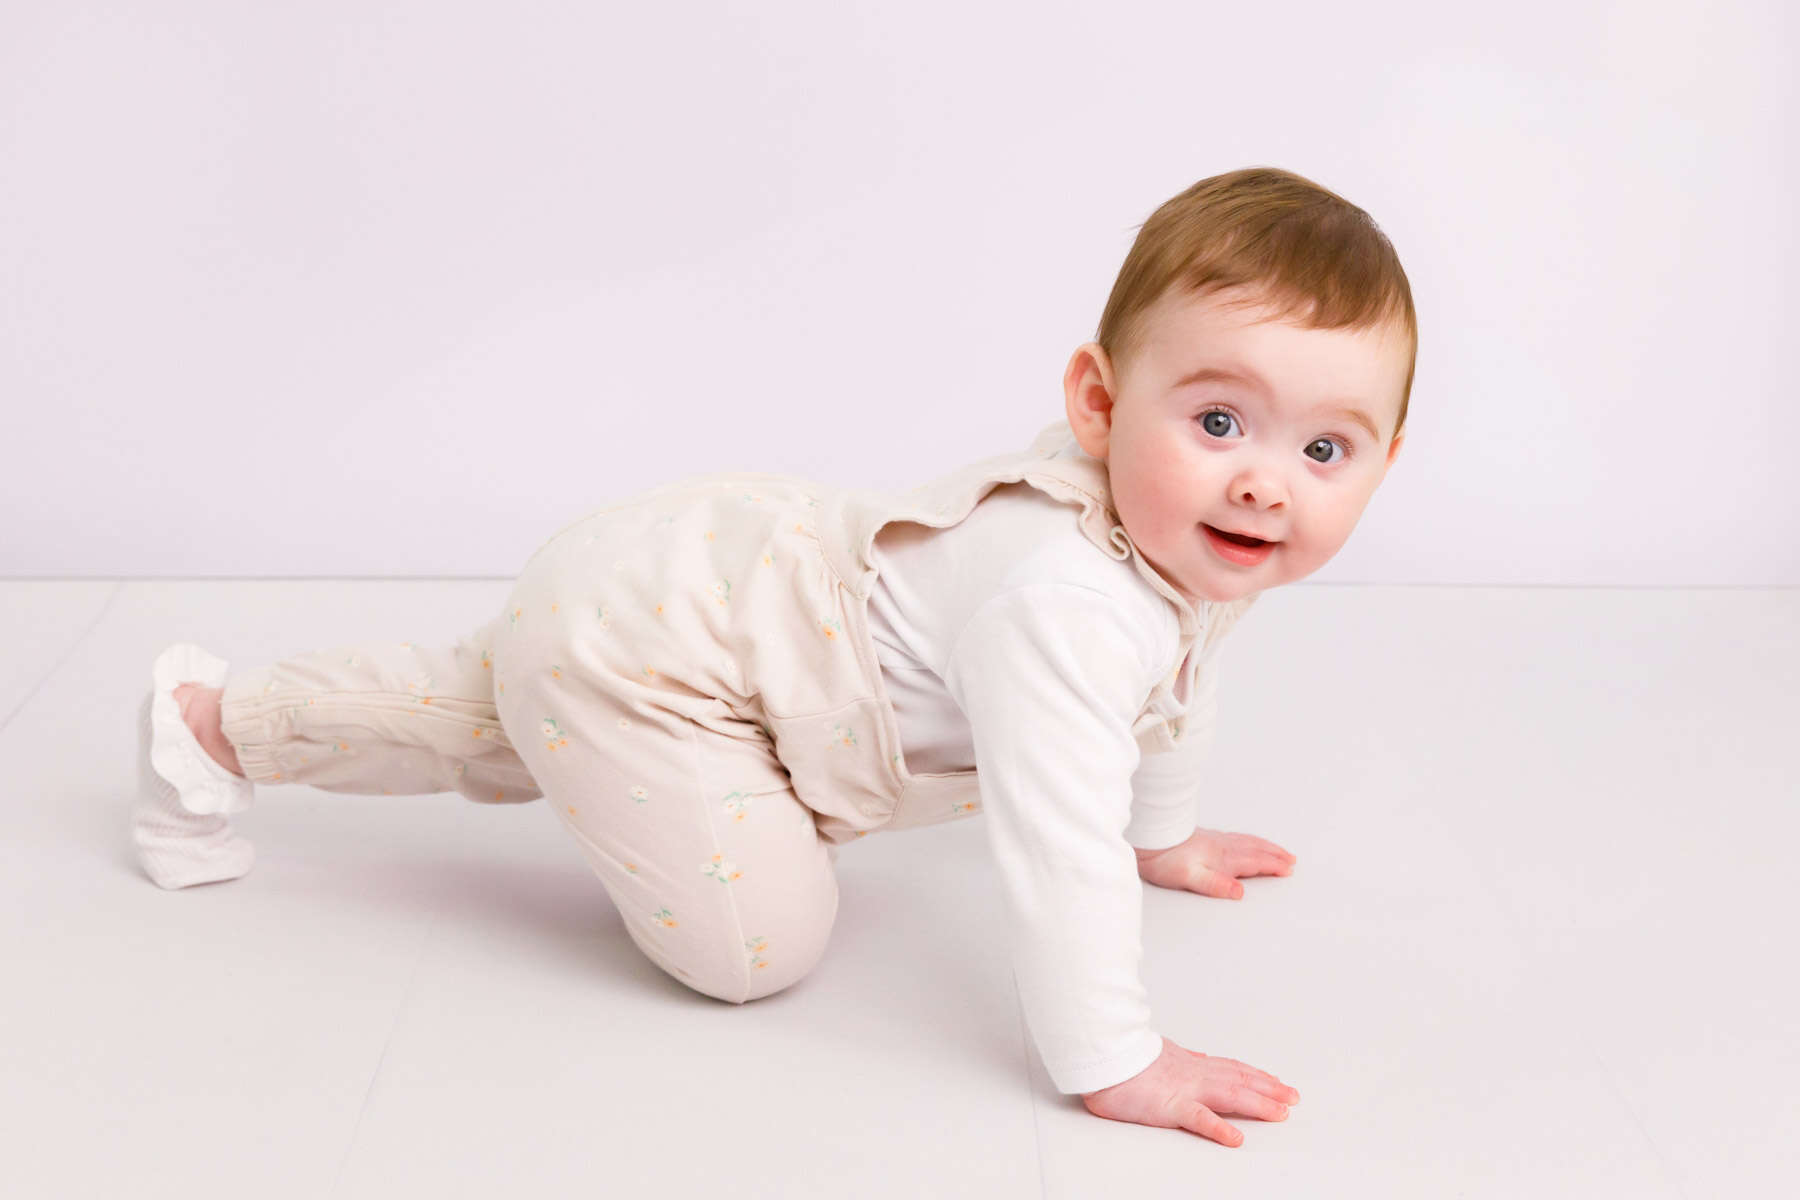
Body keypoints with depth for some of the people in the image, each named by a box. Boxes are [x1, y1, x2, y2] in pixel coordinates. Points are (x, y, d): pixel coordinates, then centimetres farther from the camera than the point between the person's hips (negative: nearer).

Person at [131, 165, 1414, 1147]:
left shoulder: (1189, 543, -4)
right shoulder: (1058, 599, -37)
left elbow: (1172, 686, 17)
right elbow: (1053, 837, -39)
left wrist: (1164, 834, 30)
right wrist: (1108, 1064, -31)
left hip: (685, 577, 10)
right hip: (648, 643, -10)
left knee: (498, 729, 28)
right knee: (758, 938, -14)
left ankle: (218, 718, 47)